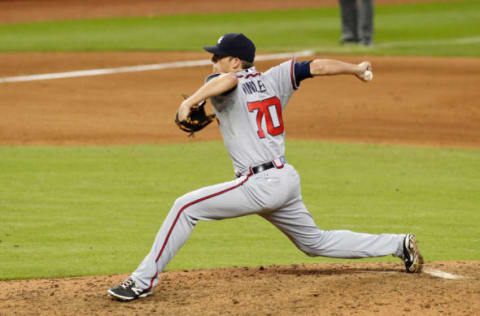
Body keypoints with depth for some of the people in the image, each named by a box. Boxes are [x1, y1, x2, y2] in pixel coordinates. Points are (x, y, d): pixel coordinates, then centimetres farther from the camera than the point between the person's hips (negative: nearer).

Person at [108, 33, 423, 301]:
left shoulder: (223, 85, -8)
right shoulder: (273, 79, 12)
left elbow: (227, 80, -33)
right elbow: (317, 66, 10)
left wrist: (190, 101, -44)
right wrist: (356, 69, 23)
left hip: (261, 185, -9)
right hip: (287, 179, 9)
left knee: (186, 207, -10)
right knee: (316, 242, 25)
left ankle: (145, 280, -16)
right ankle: (400, 244, 25)